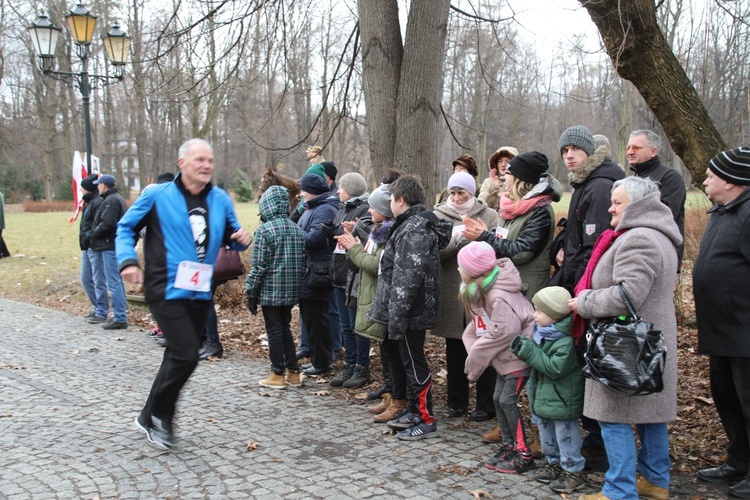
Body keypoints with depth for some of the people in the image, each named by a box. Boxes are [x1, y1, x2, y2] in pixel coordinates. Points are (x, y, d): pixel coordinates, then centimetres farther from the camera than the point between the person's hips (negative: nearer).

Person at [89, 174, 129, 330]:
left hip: (110, 246, -11)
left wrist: (94, 233, -7)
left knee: (113, 282, -8)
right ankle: (121, 315, 21)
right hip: (114, 245, 11)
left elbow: (107, 224, -23)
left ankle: (120, 318, -7)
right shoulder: (118, 198, 19)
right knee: (116, 281, 15)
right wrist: (96, 234, 12)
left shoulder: (110, 200, -14)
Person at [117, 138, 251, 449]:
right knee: (186, 355, -15)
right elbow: (126, 227, 3)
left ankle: (151, 418, 32)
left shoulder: (220, 200, 6)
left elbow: (230, 235, 16)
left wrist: (240, 240, -7)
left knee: (179, 356, 14)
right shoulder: (158, 196, -6)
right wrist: (128, 260, -12)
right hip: (166, 291, -6)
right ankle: (157, 416, 7)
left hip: (200, 293, 6)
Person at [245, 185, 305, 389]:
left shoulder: (264, 230, -13)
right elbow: (302, 261, 11)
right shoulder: (297, 230, 7)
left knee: (274, 331, 3)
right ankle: (293, 373, 19)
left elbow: (258, 266, -13)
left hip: (270, 290, -6)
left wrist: (250, 292, -5)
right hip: (291, 290, 6)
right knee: (285, 329, 16)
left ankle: (278, 375, 9)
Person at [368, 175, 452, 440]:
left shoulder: (415, 231, -20)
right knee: (410, 362, 18)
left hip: (411, 312, -10)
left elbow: (407, 278, -26)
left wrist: (396, 316, -25)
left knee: (415, 364, -1)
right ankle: (413, 412, 31)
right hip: (411, 311, 10)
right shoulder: (410, 225, 14)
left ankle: (426, 420, 9)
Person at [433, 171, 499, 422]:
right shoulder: (439, 216, 7)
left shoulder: (489, 216, 5)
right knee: (455, 349, 11)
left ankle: (486, 405, 15)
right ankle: (457, 401, 25)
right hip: (451, 292, 2)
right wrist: (456, 239, -20)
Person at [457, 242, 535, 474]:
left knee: (507, 400, -7)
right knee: (498, 399, 11)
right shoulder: (481, 291, 3)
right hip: (505, 356, 9)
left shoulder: (499, 297, -27)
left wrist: (473, 364, -16)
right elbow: (477, 328, 6)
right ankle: (508, 446, 23)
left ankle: (523, 455, 4)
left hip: (519, 354, -9)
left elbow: (501, 333, -26)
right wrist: (475, 356, -11)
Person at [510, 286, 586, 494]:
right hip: (544, 395, 9)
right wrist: (524, 349, -5)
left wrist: (530, 352, -27)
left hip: (562, 400, -9)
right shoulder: (543, 332, 2)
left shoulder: (567, 340, -26)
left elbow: (555, 368, -29)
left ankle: (573, 470, 19)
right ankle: (553, 462, 38)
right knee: (546, 430, 21)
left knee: (565, 434, 4)